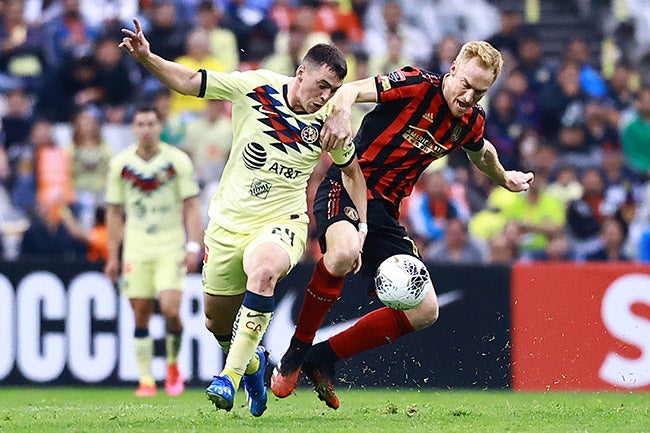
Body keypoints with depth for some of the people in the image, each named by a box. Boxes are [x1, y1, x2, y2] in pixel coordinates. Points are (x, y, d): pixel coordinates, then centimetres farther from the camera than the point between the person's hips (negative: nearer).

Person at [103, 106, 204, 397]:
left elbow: (191, 206, -1)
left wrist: (193, 247, -10)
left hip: (171, 247, -2)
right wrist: (112, 257, 7)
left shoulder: (177, 160, -3)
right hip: (136, 249, 2)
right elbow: (114, 212, 9)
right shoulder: (120, 163, 3)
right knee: (141, 315, -1)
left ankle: (173, 365, 11)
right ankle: (146, 380, 7)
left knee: (170, 310, -14)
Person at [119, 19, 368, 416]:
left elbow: (352, 170, 12)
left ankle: (231, 375, -31)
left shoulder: (328, 121, -6)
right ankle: (252, 361, 43)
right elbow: (189, 81, -5)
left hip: (282, 223, -2)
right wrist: (146, 57, -20)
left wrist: (361, 227, 5)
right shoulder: (256, 86, -10)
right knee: (217, 321, 8)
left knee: (262, 270, -36)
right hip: (229, 220, 2)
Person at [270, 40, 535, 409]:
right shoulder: (417, 85, -12)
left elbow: (482, 153, 32)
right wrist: (341, 112, -44)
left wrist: (505, 179, 48)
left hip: (385, 211, 7)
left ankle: (323, 358, 8)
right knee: (343, 254, -40)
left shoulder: (472, 123, 7)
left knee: (425, 311, -1)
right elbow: (350, 90, -22)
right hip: (346, 188, -7)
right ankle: (296, 352, -20)